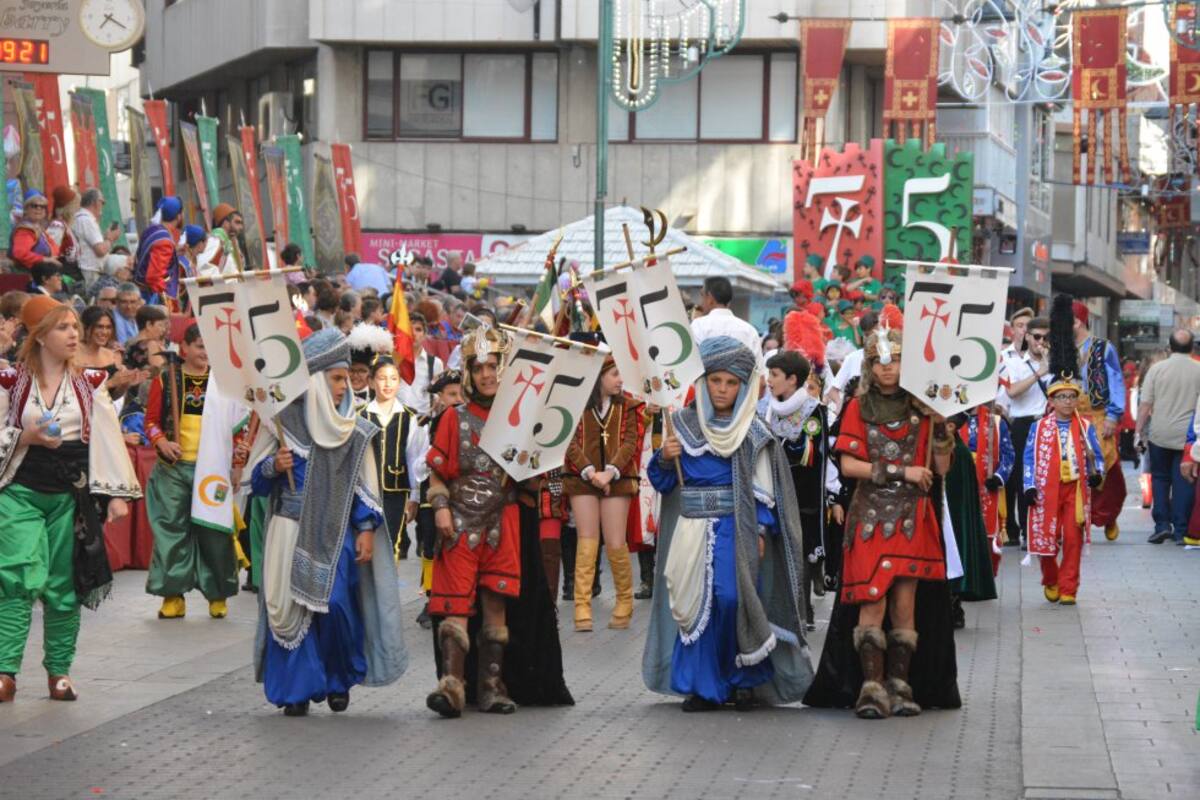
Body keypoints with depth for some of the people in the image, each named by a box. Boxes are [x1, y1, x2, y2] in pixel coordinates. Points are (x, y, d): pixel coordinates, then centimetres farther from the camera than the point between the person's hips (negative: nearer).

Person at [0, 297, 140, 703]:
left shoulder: (89, 383, 8)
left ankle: (59, 670, 17)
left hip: (72, 494, 2)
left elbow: (109, 438, 4)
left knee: (64, 585, 6)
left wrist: (117, 493, -3)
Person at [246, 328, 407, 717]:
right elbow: (256, 476, 7)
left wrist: (367, 530, 2)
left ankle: (339, 680, 11)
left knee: (335, 604, -10)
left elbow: (365, 485, 10)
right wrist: (274, 466, -14)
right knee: (290, 607, -5)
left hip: (335, 533, 1)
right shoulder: (281, 421, 2)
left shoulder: (354, 431, 8)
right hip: (291, 532, -1)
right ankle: (297, 688, 4)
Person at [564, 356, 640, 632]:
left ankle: (624, 603, 15)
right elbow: (570, 443, -3)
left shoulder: (626, 407, 8)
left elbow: (630, 442, 0)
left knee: (615, 543, -2)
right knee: (587, 540, -7)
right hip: (582, 478, -1)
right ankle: (582, 608, -8)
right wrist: (589, 472, -16)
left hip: (616, 479, 1)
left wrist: (610, 472, -14)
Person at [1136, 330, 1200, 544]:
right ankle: (1180, 530, 3)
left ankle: (1162, 524, 2)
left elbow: (1145, 404, -3)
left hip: (1160, 435, 0)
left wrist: (1139, 430, 5)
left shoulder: (1157, 369, -3)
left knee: (1160, 478, 13)